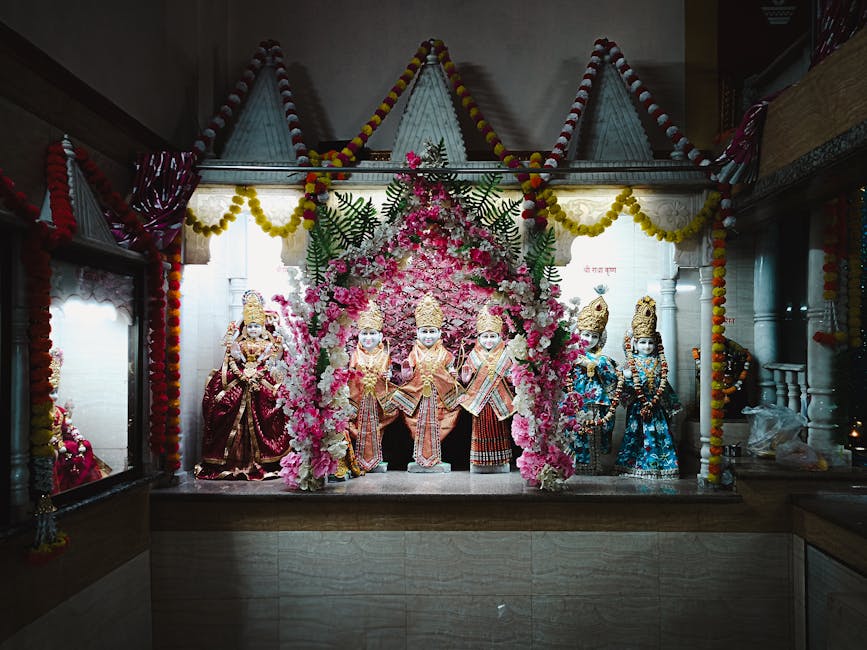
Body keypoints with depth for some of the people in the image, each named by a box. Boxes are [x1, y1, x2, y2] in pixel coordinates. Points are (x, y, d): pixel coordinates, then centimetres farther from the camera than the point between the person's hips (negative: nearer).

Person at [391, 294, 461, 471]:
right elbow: (407, 377, 2)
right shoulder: (414, 354, 3)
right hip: (417, 397, 0)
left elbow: (451, 374, 6)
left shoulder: (444, 354, 4)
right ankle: (420, 457, 12)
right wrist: (405, 371, -18)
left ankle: (434, 457, 12)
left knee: (435, 424, 3)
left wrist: (453, 375, -15)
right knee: (419, 425, 3)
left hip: (439, 397, 0)